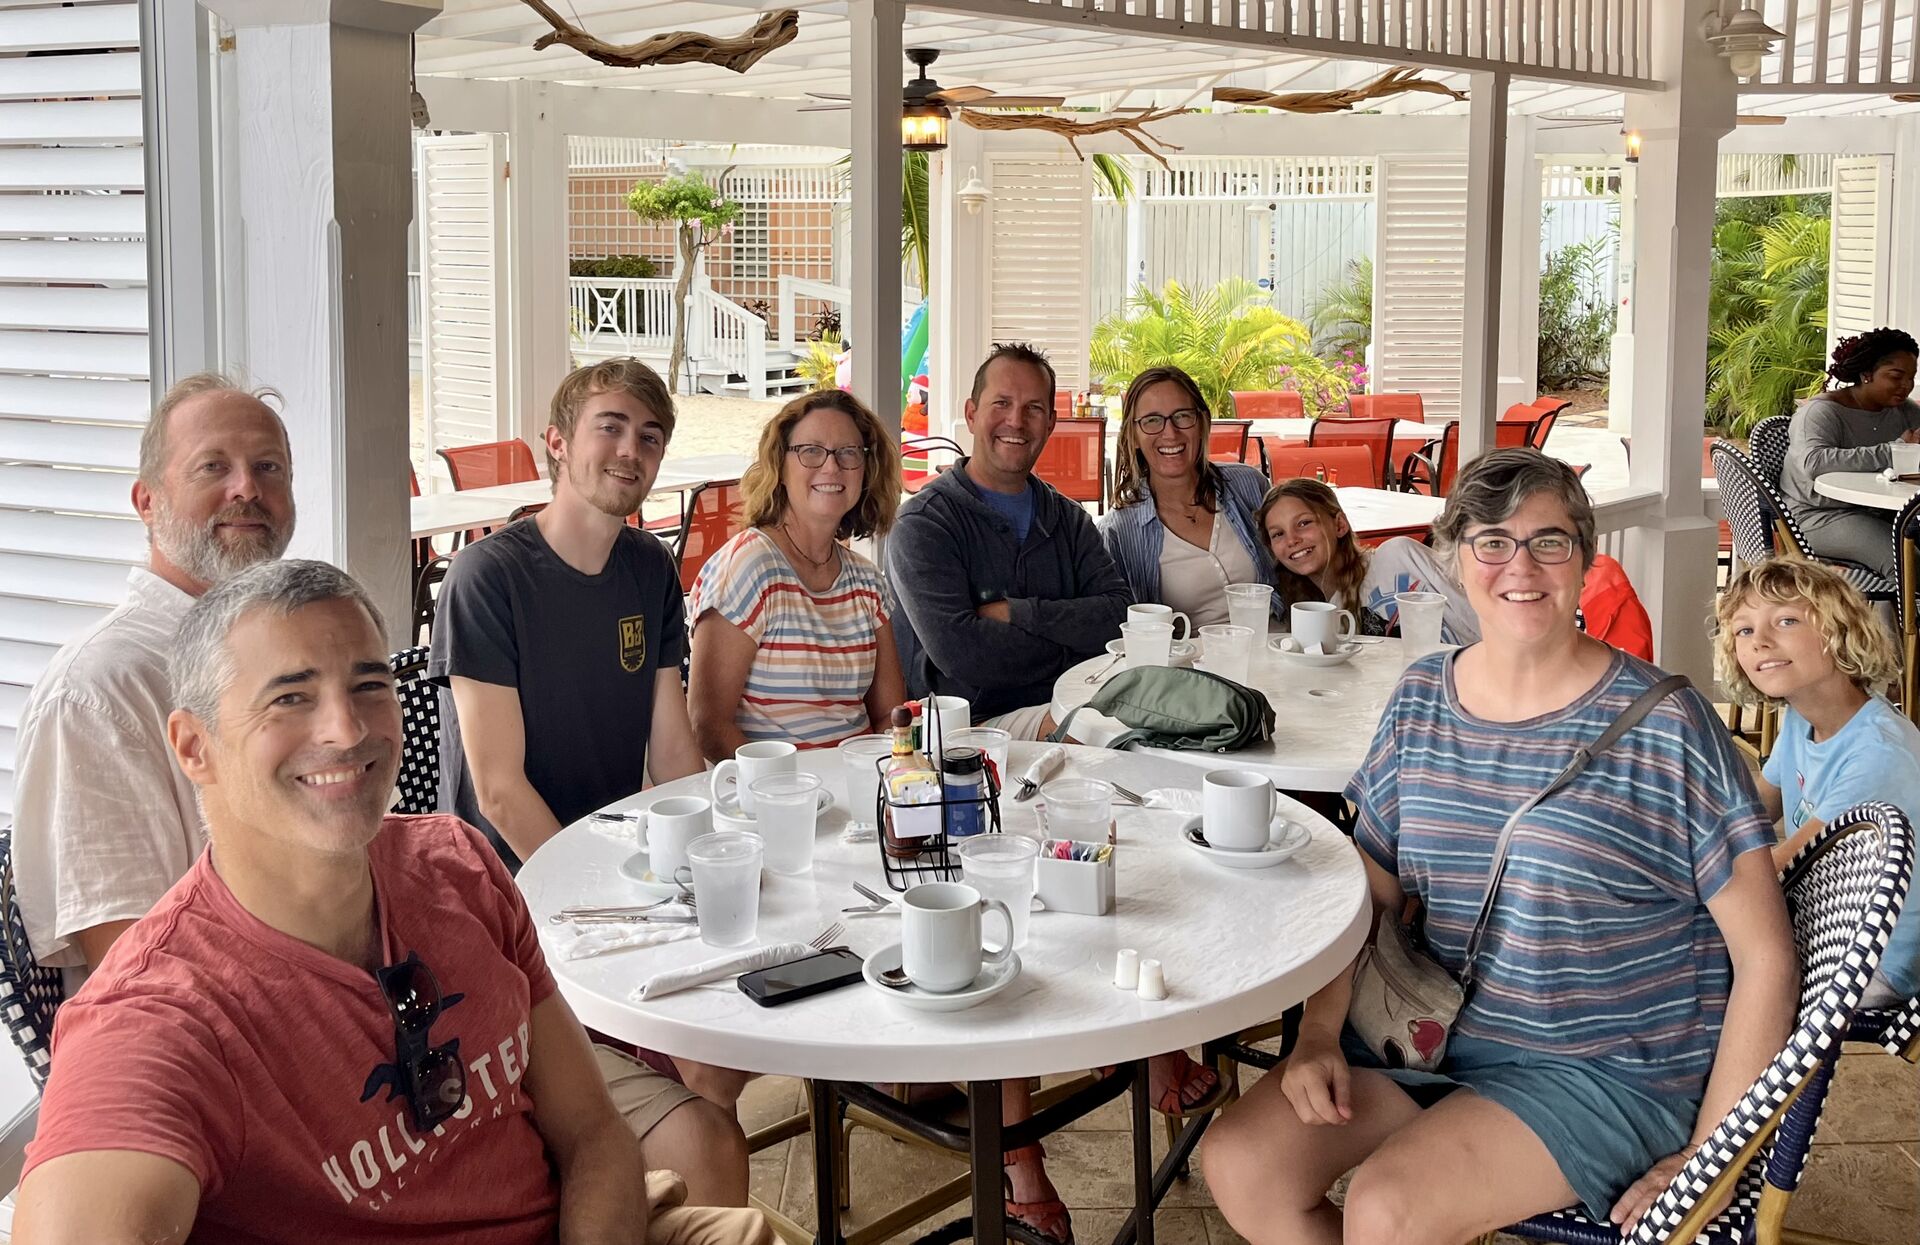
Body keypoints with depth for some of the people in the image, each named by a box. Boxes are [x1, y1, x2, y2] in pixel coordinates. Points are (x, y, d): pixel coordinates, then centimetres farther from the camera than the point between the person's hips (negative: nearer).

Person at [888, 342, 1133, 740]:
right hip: (972, 721, -6)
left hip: (1066, 708, 6)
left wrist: (1016, 614, -10)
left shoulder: (1068, 519, 17)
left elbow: (1120, 614, 1)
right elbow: (957, 650, -16)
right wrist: (1072, 636, -6)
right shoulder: (923, 524, -2)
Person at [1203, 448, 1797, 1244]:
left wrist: (1704, 1161, -12)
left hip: (1608, 1070, -5)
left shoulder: (1663, 725, -12)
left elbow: (1766, 956, -10)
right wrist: (1318, 1033, -6)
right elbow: (1367, 894, 11)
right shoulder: (1421, 699, 4)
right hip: (1441, 1035, 6)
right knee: (1239, 1163, -13)